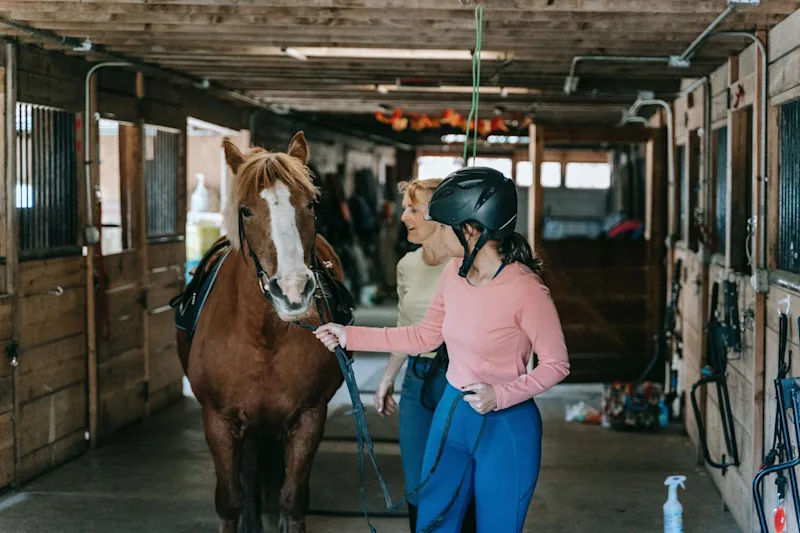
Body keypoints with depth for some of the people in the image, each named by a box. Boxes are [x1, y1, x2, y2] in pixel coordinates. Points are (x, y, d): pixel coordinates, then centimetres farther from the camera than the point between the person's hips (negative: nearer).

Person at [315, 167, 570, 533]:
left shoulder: (525, 288, -23)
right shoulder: (454, 273, -2)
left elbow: (556, 364, -14)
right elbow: (426, 336, 11)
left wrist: (501, 395, -27)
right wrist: (350, 336, 9)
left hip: (505, 427, -7)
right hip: (451, 415, 7)